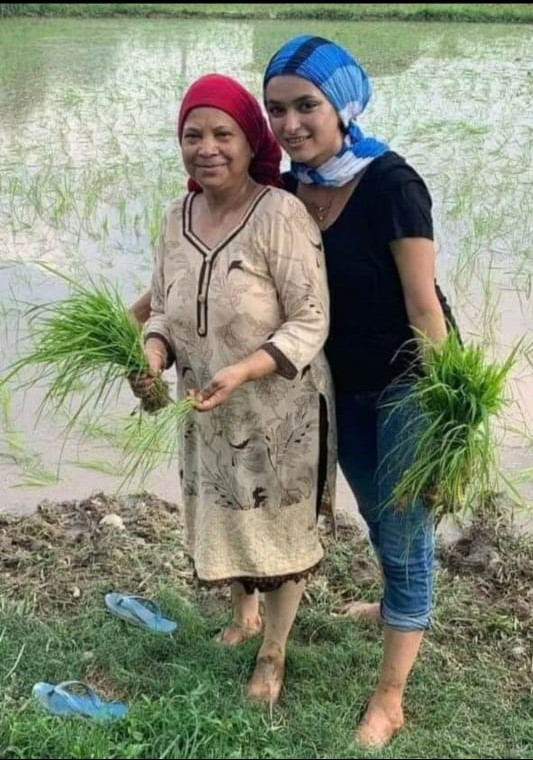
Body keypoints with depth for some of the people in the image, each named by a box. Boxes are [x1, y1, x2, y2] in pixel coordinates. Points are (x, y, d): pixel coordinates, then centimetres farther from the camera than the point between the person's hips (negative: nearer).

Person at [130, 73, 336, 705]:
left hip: (280, 410, -6)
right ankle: (244, 615, 53)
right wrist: (152, 358, -17)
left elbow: (310, 323, -21)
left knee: (278, 530, 13)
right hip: (210, 412, 6)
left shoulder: (281, 214, -23)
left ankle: (273, 654, 37)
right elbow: (163, 310, 4)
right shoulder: (177, 217, -3)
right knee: (223, 521, 24)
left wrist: (242, 371, -32)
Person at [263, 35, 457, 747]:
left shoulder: (390, 183, -23)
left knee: (405, 530, 3)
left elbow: (424, 303, -23)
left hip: (409, 381, -6)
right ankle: (402, 606, 55)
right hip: (346, 385, 7)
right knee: (378, 515, 26)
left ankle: (388, 702, 17)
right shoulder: (285, 193, -4)